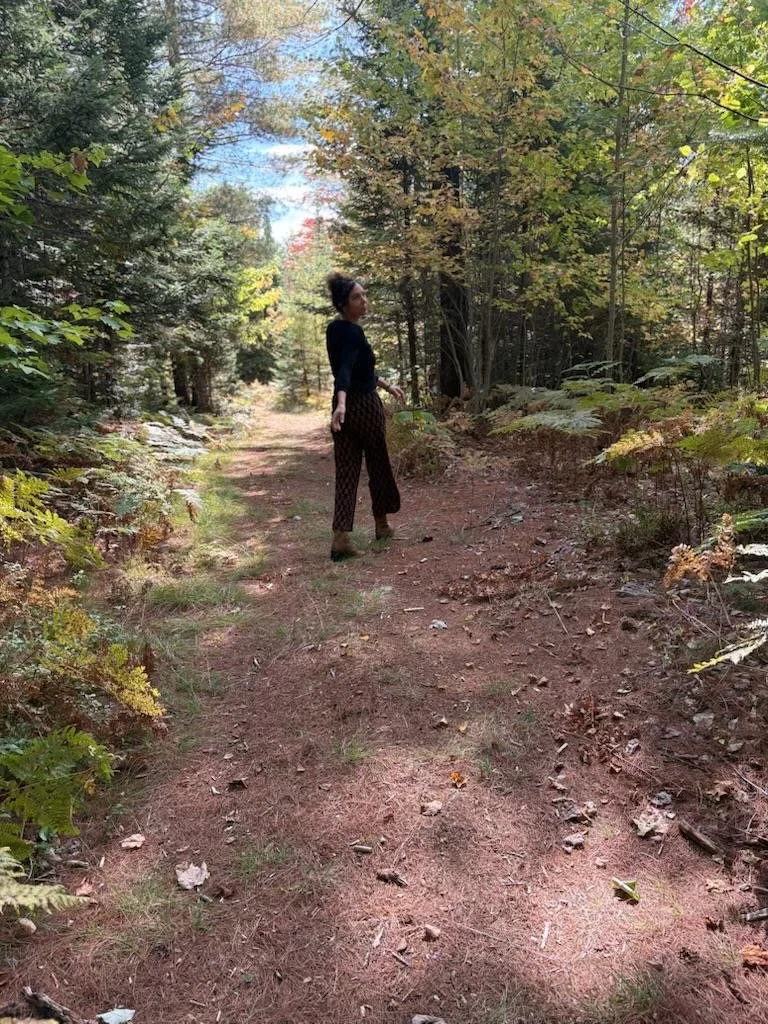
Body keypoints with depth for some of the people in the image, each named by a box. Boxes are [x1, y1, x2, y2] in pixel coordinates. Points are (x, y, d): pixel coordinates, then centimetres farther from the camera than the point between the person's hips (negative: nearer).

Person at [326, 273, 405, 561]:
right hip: (364, 406, -8)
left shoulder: (335, 328, 11)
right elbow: (344, 370, -34)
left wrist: (387, 385, 30)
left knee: (346, 471, 3)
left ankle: (340, 539, -7)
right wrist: (341, 403, -50)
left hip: (346, 407, 8)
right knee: (378, 466, 12)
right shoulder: (352, 332, -17)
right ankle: (382, 526, 29)